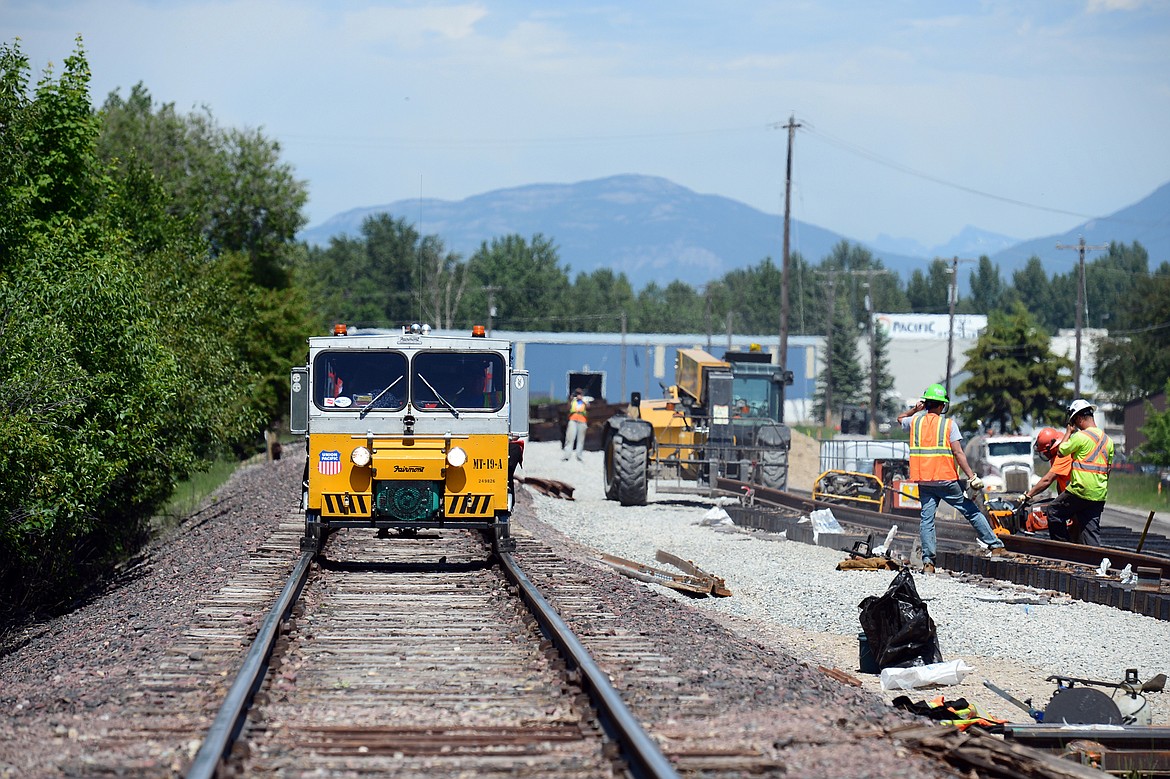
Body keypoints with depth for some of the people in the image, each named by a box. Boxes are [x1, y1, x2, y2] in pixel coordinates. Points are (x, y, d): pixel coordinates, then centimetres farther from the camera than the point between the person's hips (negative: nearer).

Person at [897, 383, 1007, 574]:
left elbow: (900, 419, 32)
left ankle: (928, 561, -6)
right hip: (946, 479, -2)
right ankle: (995, 545, 13)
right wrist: (972, 476, -12)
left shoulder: (915, 421, 7)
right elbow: (958, 453, -11)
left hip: (923, 481, 2)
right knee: (971, 511, 8)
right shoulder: (949, 424, -3)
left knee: (926, 519, 3)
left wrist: (915, 409, 30)